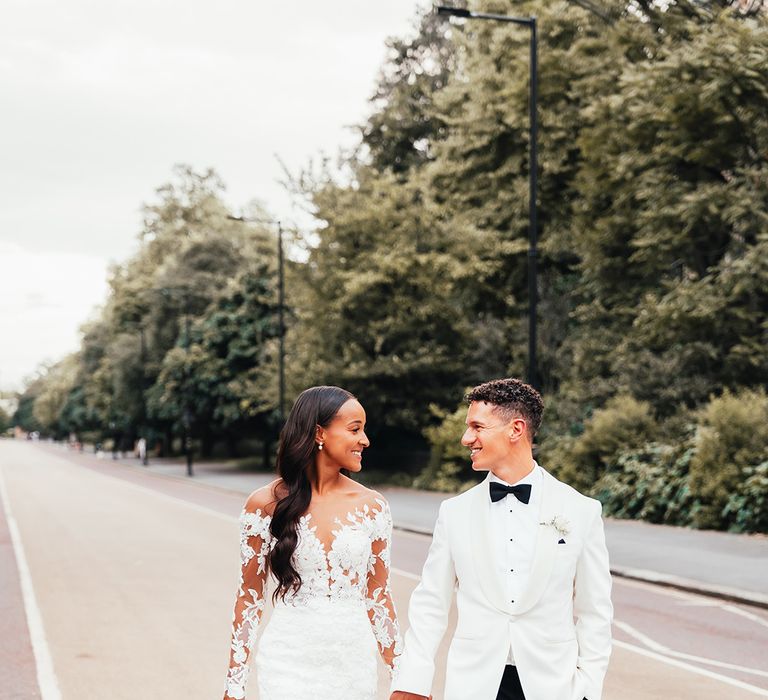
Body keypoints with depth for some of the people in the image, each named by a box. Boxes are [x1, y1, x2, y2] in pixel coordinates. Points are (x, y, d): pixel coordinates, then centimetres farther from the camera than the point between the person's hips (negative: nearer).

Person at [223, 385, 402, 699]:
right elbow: (249, 597, 2)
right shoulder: (265, 505, -4)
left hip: (354, 661, 2)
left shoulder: (372, 506, 1)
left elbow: (378, 596, 7)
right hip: (290, 663, -2)